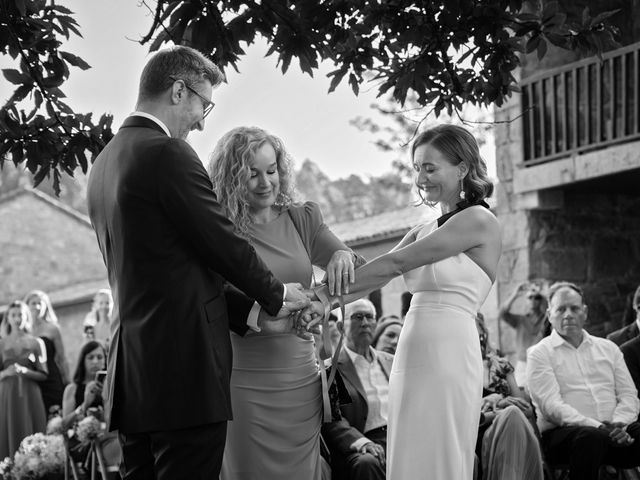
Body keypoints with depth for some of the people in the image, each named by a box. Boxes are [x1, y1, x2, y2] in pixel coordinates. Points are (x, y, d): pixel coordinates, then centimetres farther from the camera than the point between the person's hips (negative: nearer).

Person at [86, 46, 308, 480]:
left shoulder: (105, 160, 16)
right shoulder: (168, 153, -12)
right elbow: (224, 244, -10)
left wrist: (250, 311, 20)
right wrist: (277, 296, 8)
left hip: (131, 368, 9)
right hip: (184, 362, -9)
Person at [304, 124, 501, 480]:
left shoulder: (479, 220, -6)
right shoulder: (423, 232, 19)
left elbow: (395, 263, -10)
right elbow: (376, 276, 8)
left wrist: (329, 291, -9)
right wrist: (327, 302, -9)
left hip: (447, 361, -7)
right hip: (411, 363, 8)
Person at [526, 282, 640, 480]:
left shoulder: (608, 348, 22)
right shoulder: (539, 353, 6)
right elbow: (551, 406, -7)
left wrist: (618, 424, -9)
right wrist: (599, 427, -18)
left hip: (616, 432, 4)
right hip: (563, 432, -3)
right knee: (591, 438, -38)